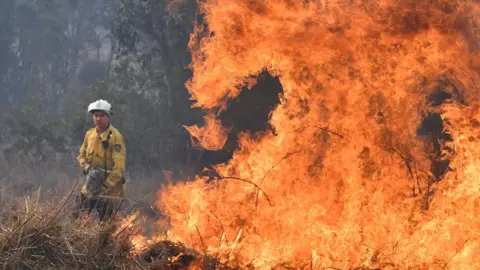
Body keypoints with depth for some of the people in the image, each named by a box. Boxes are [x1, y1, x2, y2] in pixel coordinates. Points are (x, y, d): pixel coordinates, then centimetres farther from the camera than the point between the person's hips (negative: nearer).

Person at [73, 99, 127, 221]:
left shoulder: (115, 137, -15)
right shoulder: (89, 134, 6)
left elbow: (119, 167, -18)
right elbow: (81, 155, 16)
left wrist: (105, 186, -21)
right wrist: (87, 167, -6)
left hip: (110, 188, -6)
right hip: (91, 185, 6)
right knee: (79, 218, 6)